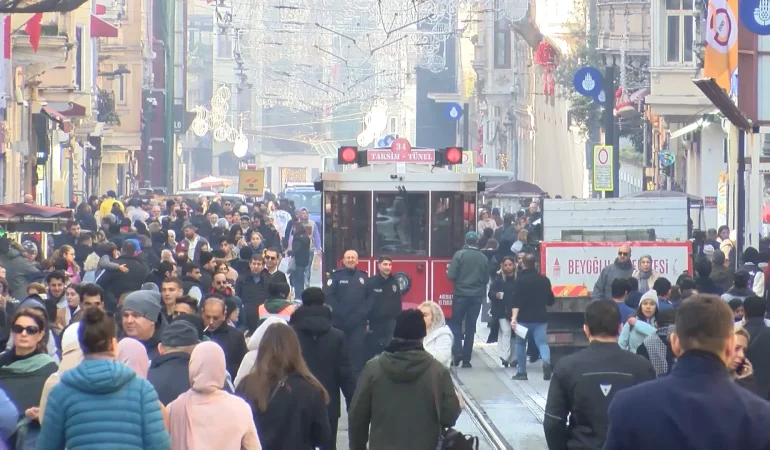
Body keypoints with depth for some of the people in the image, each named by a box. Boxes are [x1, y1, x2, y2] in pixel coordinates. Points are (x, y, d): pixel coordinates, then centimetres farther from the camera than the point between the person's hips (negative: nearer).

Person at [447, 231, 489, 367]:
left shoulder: (459, 255, -8)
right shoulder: (484, 258, 3)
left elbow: (451, 276, -11)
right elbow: (486, 279, 8)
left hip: (461, 295, -3)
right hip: (477, 296, 3)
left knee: (456, 324, 11)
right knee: (470, 327, 7)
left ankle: (457, 352, -7)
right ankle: (466, 359, 6)